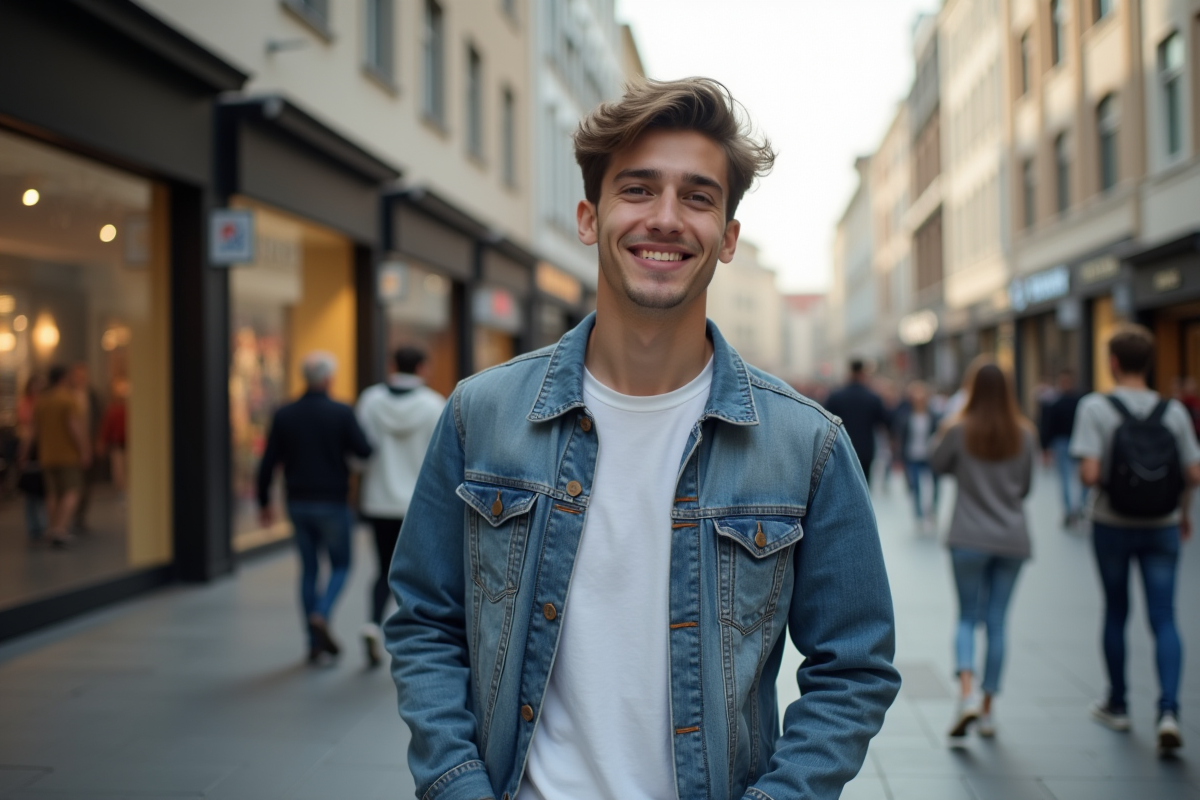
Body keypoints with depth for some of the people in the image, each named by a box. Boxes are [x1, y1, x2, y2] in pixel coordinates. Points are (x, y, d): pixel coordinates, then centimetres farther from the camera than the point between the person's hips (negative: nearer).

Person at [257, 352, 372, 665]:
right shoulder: (342, 413, -10)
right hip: (332, 503, -3)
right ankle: (321, 615, -14)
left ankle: (316, 644, 13)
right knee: (340, 566, 12)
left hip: (298, 504, 4)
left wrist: (264, 503, 12)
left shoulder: (284, 415, 0)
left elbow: (267, 464, 1)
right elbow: (365, 452, -12)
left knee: (309, 569, 12)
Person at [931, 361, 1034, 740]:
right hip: (1013, 538, 2)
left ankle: (967, 693, -14)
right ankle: (987, 709, 13)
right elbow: (1026, 486, 9)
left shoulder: (960, 430, -8)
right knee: (997, 621, 9)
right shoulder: (1024, 434, 0)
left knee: (967, 616, 8)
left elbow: (938, 465, 7)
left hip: (969, 538, -2)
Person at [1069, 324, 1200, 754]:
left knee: (1115, 613, 14)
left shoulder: (1095, 407, -12)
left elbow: (1089, 474, -20)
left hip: (1112, 525, -1)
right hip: (1162, 527, 1)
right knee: (1164, 619, 4)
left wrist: (1091, 483, 3)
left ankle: (1117, 705, 28)